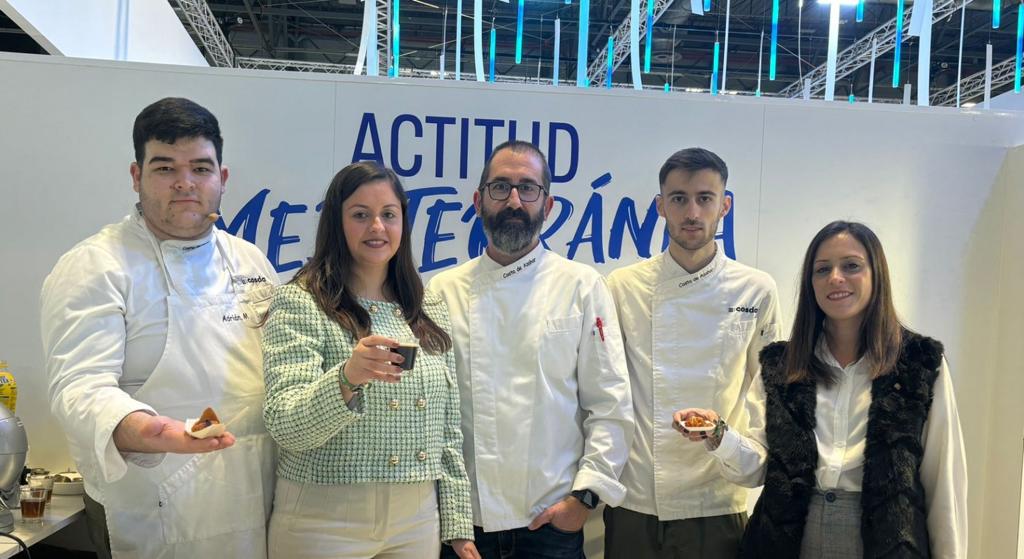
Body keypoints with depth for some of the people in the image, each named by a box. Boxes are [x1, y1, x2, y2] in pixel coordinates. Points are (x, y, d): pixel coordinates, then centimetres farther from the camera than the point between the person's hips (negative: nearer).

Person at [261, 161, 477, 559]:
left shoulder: (430, 312, 8)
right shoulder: (299, 303, -7)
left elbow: (448, 431, 10)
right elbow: (285, 426, -17)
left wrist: (459, 526, 7)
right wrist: (346, 378, -34)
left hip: (418, 523, 5)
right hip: (323, 524, -4)